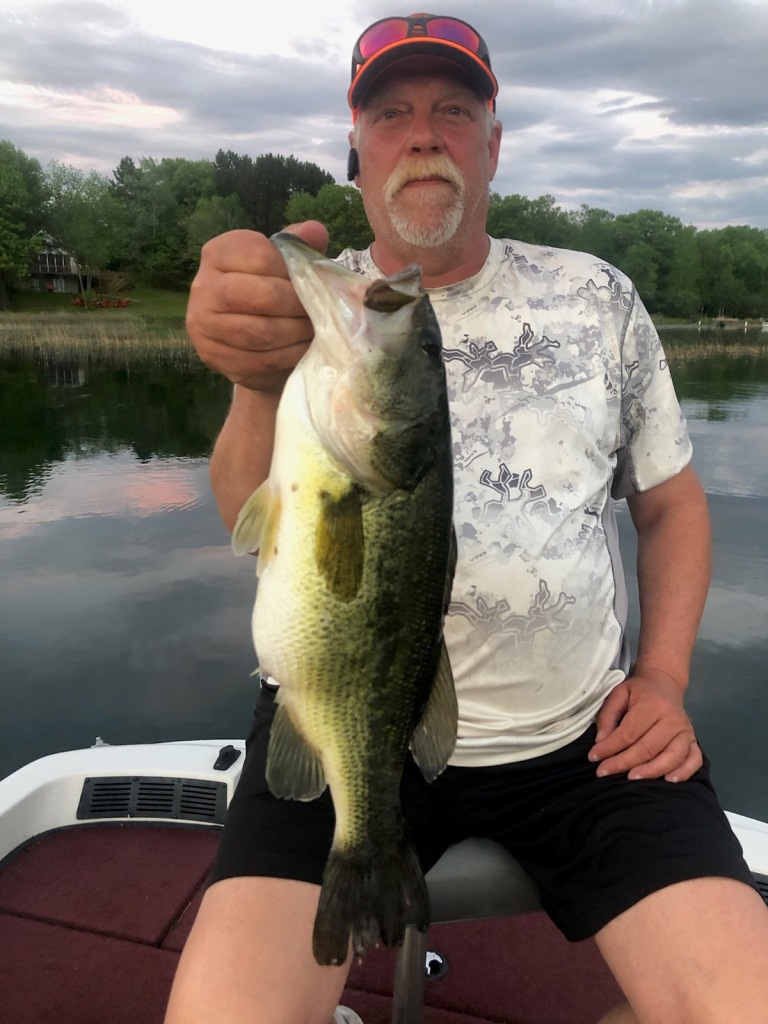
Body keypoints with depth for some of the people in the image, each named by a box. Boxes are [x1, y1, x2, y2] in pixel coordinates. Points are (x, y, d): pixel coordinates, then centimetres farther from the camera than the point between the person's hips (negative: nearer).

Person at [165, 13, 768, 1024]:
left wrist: (663, 674, 1)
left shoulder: (599, 297, 7)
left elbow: (672, 502, 15)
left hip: (583, 734, 3)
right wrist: (263, 385, -40)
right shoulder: (310, 304, 0)